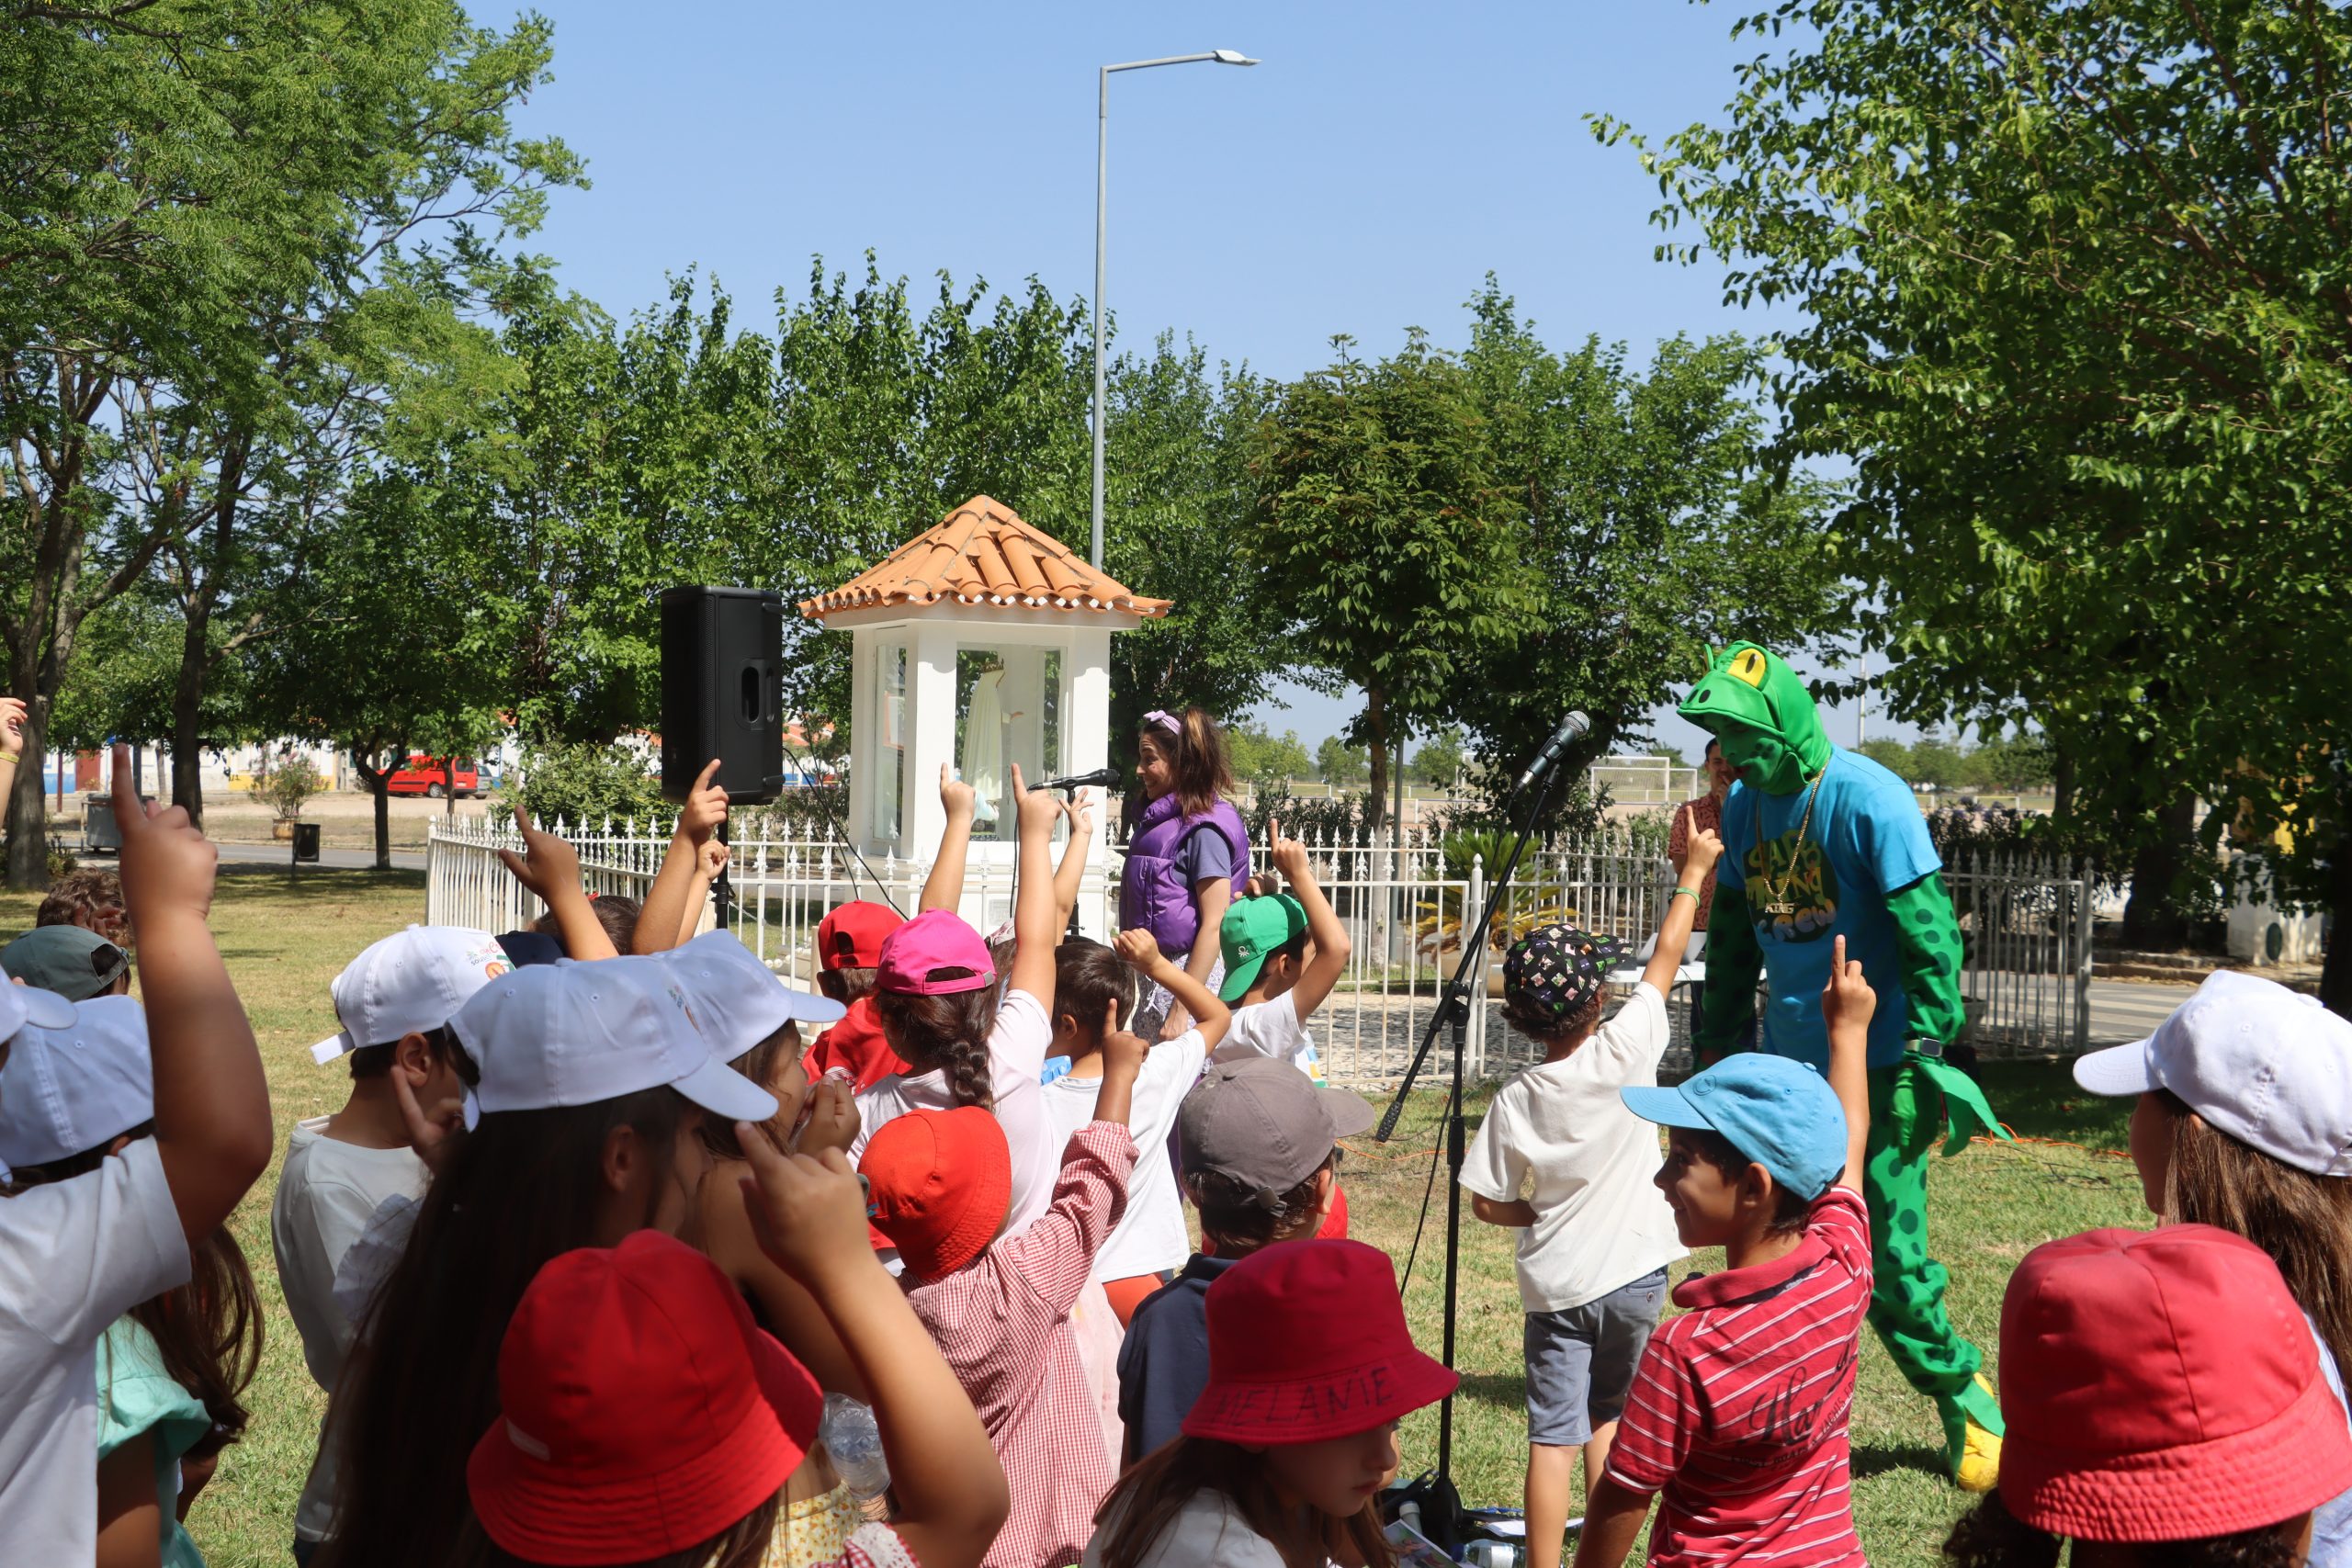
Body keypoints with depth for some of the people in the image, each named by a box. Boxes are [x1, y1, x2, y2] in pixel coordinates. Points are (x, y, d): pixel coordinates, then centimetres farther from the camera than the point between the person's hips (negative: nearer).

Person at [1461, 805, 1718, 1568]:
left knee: (1554, 1437, 2)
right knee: (1609, 1420, 19)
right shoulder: (1624, 1051, -13)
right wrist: (1694, 871, 8)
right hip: (1632, 1271, 0)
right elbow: (1666, 958, -2)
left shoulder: (1515, 1099, -8)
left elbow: (1487, 1203, -3)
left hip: (1555, 1283, 0)